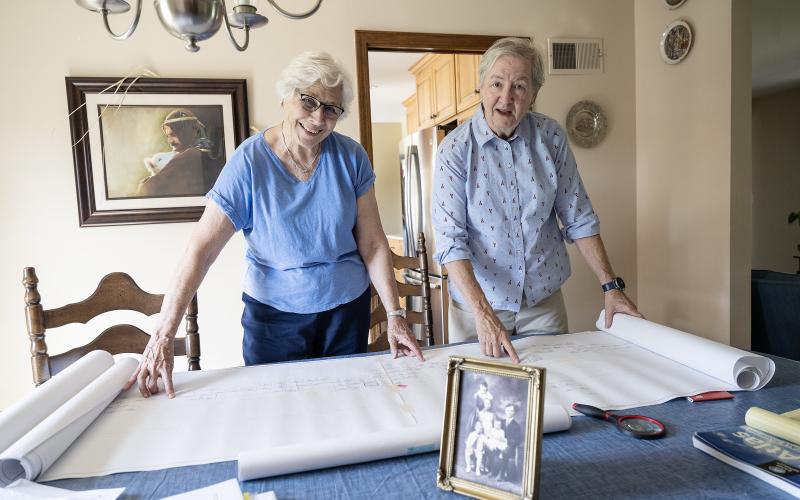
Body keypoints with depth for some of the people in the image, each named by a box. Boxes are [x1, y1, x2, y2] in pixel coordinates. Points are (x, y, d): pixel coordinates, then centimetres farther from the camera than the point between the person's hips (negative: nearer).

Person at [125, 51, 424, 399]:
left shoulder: (351, 158, -8)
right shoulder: (249, 161, -14)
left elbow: (373, 243, -6)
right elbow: (200, 249, -18)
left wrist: (394, 315, -11)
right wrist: (163, 337, -22)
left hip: (347, 309, 2)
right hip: (273, 315, -2)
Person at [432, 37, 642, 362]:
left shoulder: (551, 137, -3)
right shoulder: (455, 149, -13)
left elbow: (578, 219, 3)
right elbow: (450, 240, -18)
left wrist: (610, 285, -1)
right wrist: (483, 314, -27)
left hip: (545, 301, 3)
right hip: (478, 303, -2)